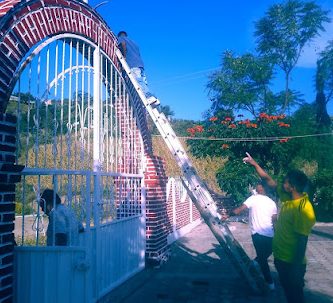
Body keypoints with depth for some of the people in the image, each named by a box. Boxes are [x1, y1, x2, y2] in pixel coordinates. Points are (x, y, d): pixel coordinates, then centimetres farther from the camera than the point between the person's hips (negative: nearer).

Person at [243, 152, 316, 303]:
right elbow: (268, 180, 10)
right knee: (287, 290, 23)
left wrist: (296, 268, -23)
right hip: (280, 257, 8)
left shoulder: (304, 209, -26)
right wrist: (254, 163, 13)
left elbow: (302, 241, -25)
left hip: (292, 262, -8)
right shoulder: (287, 197, -2)